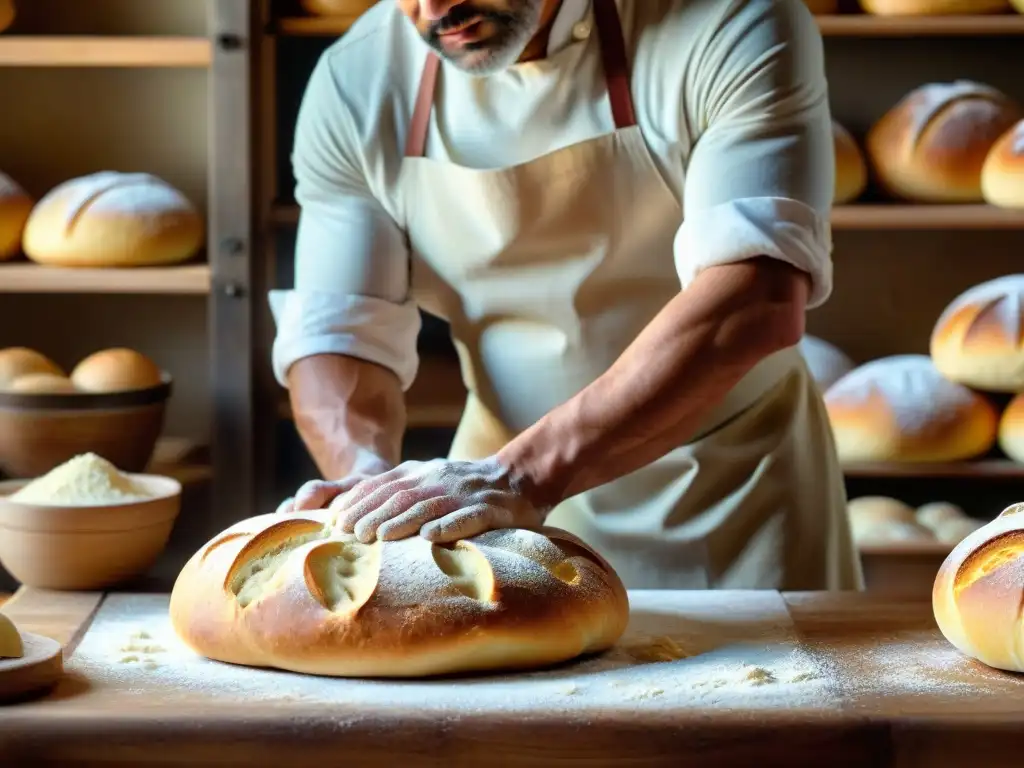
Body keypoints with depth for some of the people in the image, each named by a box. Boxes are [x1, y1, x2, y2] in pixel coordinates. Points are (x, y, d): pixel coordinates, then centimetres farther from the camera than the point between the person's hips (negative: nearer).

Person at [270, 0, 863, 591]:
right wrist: (370, 480, -30)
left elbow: (755, 303, -32)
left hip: (732, 497, -2)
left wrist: (520, 474, -41)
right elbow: (336, 337, -8)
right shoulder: (353, 83, -9)